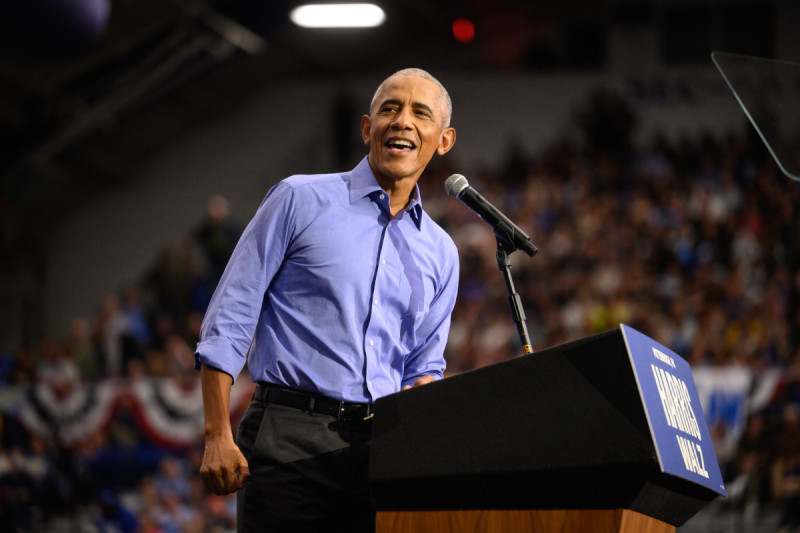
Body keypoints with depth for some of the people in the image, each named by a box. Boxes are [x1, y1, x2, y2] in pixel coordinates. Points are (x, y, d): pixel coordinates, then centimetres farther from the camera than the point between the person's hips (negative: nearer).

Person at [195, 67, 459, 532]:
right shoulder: (301, 200, 2)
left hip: (382, 451, 4)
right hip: (291, 437, -4)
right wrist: (218, 436, -8)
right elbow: (229, 320, 0)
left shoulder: (440, 252, 15)